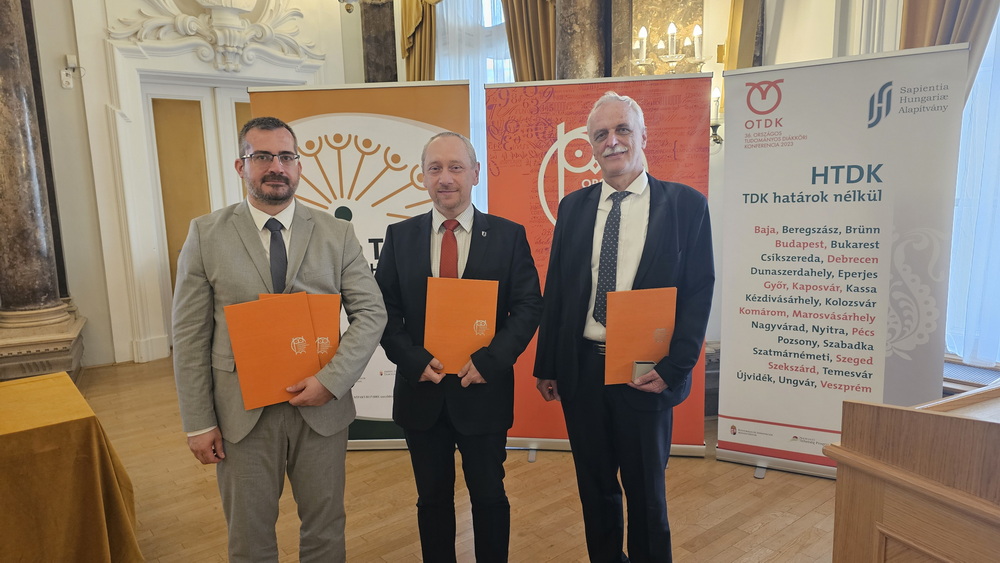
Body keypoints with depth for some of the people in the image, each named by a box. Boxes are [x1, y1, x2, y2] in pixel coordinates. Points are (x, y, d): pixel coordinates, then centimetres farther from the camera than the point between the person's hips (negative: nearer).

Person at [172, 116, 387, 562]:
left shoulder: (337, 234, 0)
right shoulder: (206, 235, -2)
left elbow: (370, 312, -3)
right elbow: (190, 336, -1)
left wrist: (332, 380, -15)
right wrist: (198, 422, -3)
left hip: (322, 407, 1)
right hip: (241, 413, 0)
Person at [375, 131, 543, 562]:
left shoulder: (508, 236, -3)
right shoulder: (400, 236, 2)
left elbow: (528, 307, -6)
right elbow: (384, 311, 1)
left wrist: (488, 361, -17)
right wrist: (416, 361, -13)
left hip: (484, 390, -1)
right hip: (421, 391, 2)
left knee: (489, 496, 15)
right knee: (433, 499, 17)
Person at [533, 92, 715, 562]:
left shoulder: (686, 204, -3)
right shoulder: (573, 207, 6)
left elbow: (699, 293, -6)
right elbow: (555, 291, 6)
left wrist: (674, 367, -14)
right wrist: (546, 366, 4)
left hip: (646, 373, -3)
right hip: (582, 369, 3)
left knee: (646, 489, 15)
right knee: (594, 486, 18)